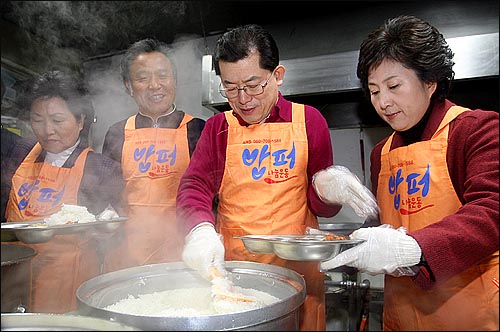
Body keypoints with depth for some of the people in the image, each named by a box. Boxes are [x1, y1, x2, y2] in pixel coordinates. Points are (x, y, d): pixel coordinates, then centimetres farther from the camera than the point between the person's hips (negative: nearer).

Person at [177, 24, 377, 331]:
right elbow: (194, 186, -6)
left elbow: (323, 207, 3)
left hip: (297, 268, -1)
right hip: (230, 267, 1)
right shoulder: (218, 128, 6)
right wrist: (200, 230, -26)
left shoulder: (308, 120, 1)